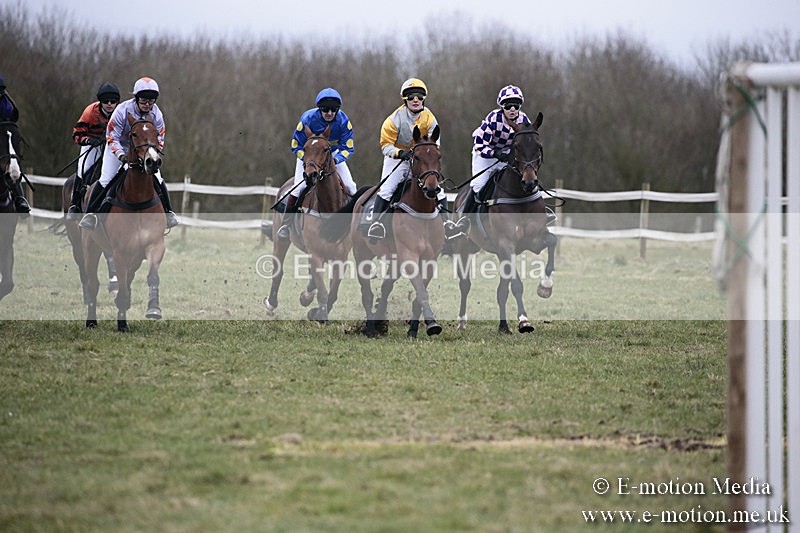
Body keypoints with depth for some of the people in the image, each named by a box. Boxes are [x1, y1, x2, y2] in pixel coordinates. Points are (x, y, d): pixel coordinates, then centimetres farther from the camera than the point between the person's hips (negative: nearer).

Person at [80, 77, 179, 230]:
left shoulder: (156, 114, -19)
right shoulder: (122, 111, -30)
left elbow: (159, 140, -9)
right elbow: (112, 138, -24)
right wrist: (121, 155, -39)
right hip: (119, 146, -3)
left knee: (157, 179, -7)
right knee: (105, 180, -11)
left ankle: (168, 213, 8)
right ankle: (90, 214, -3)